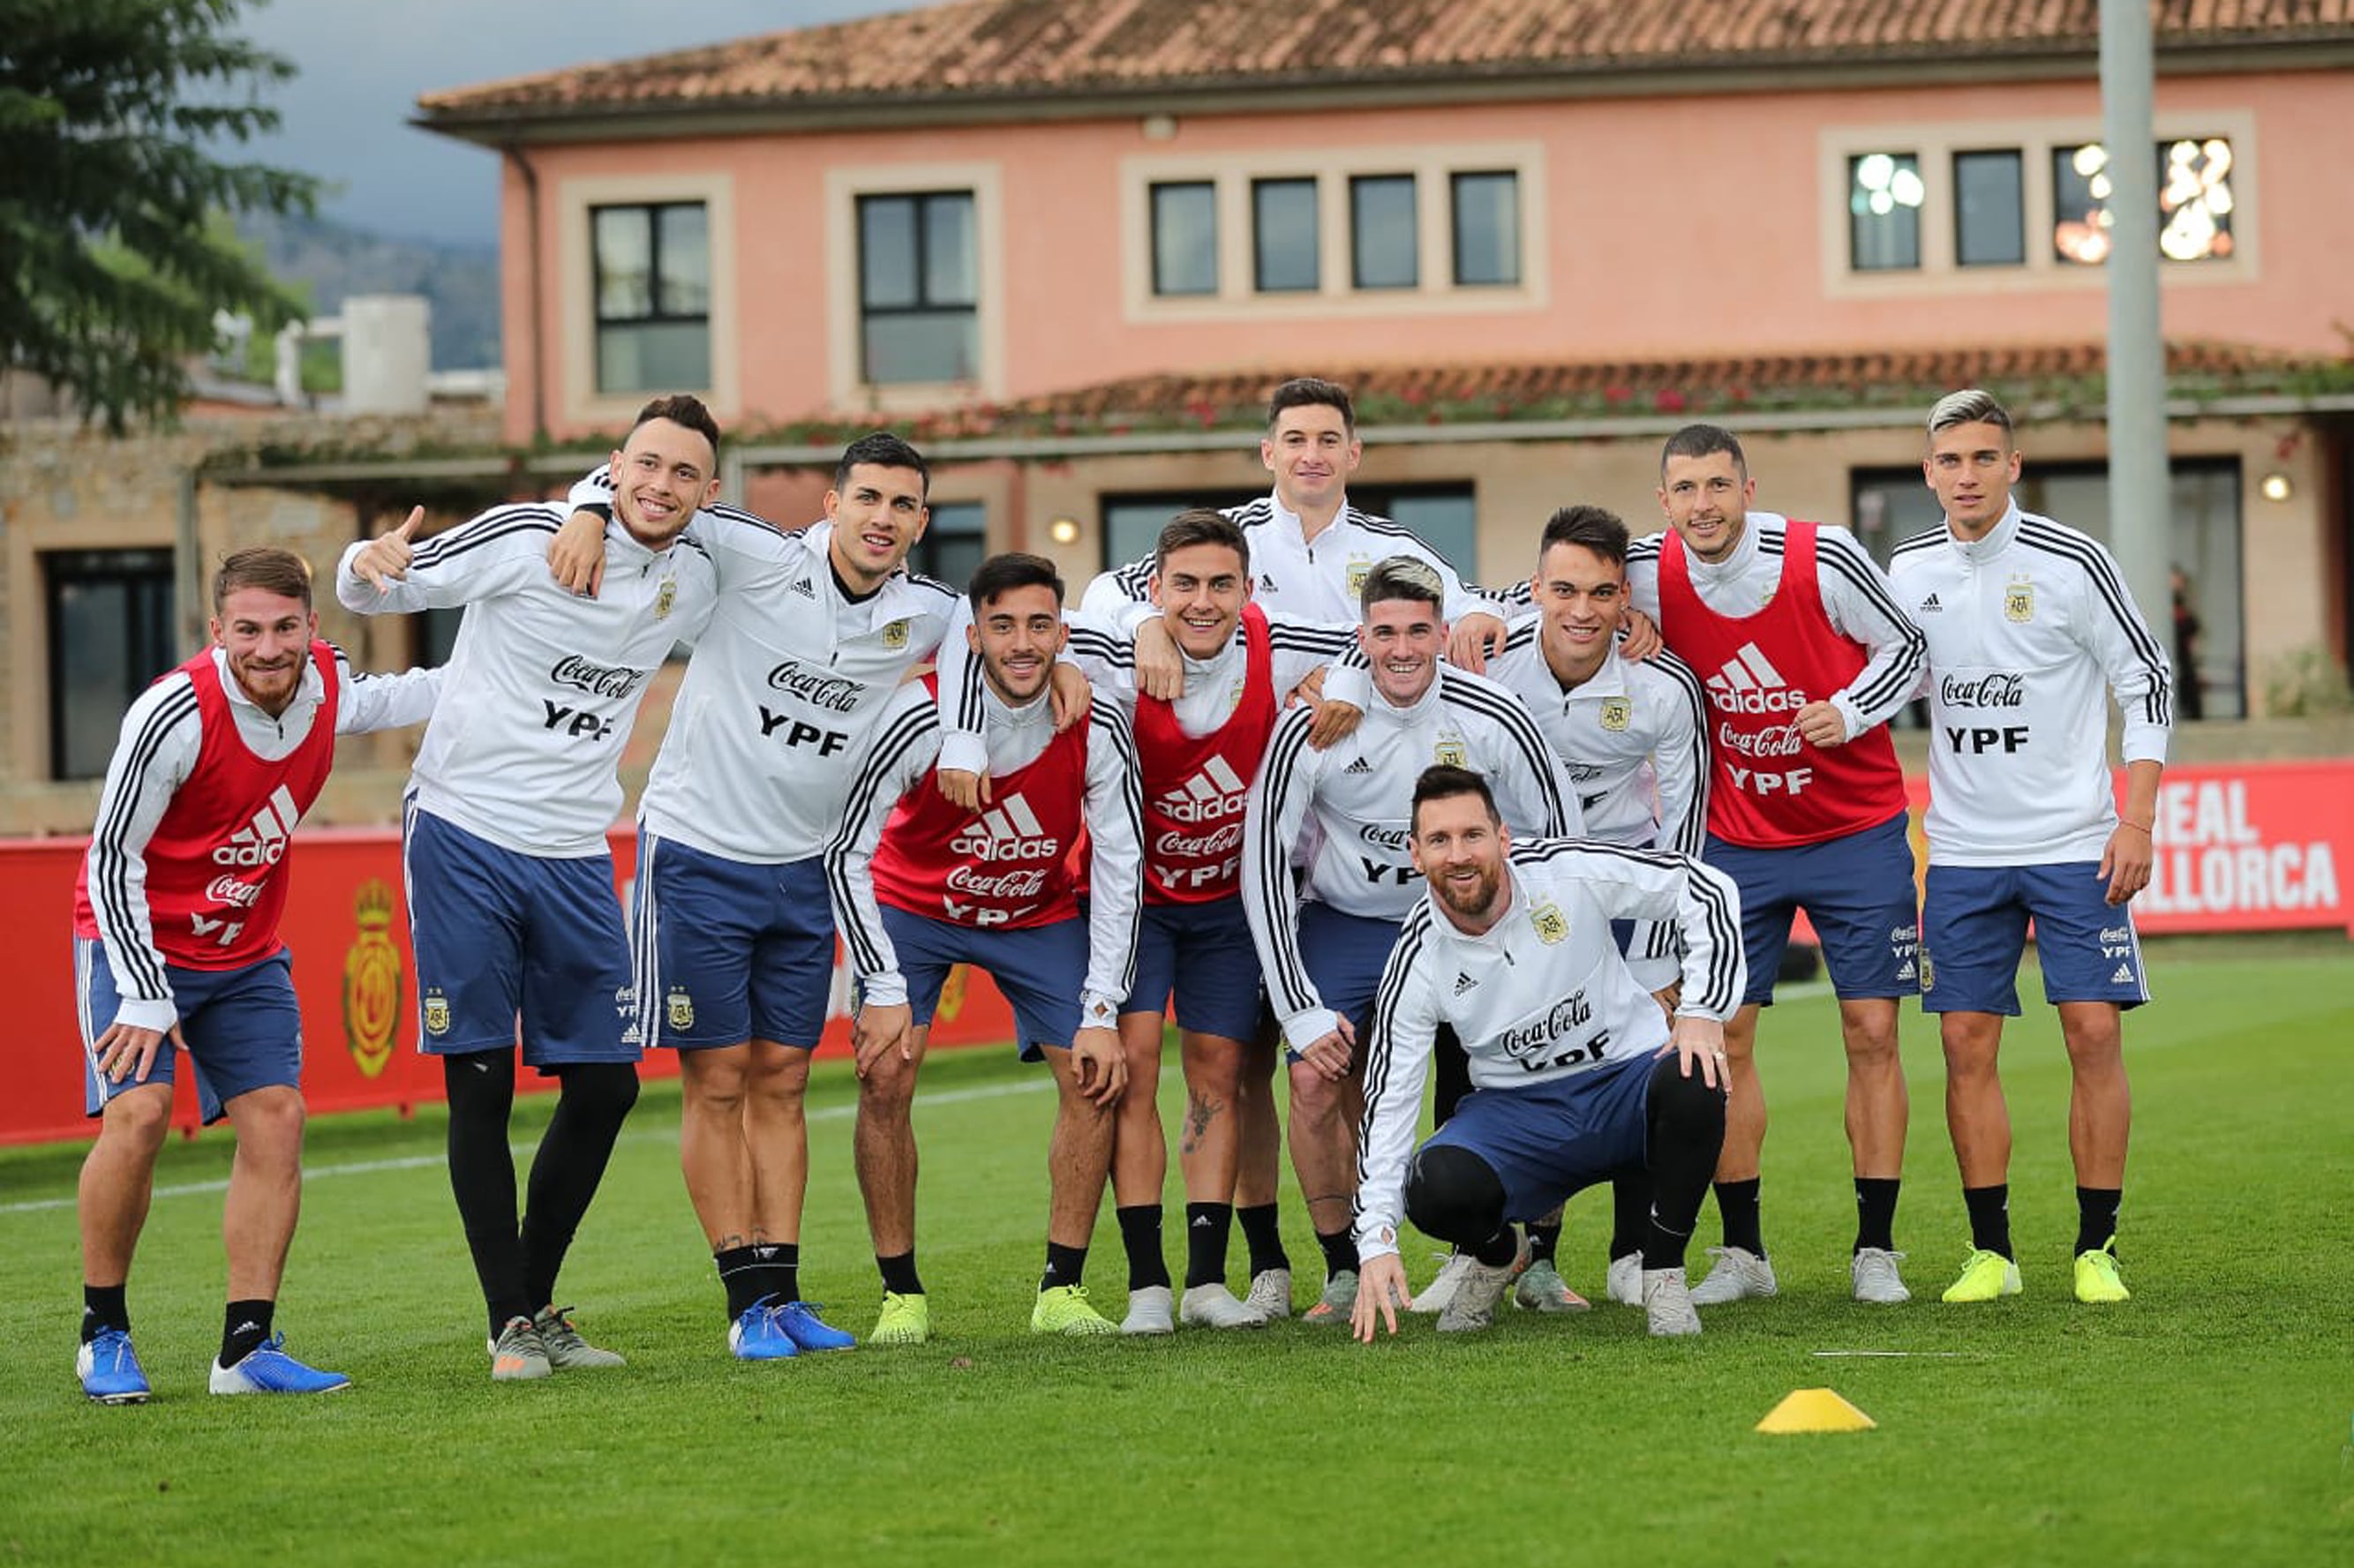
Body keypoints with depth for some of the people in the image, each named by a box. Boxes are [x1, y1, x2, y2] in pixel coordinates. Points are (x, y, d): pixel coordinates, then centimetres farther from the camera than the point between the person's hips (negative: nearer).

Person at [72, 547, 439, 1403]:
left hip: (246, 954, 6)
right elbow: (112, 858, -20)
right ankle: (102, 1333, -4)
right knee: (137, 1113, -20)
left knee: (276, 1118, -6)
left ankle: (247, 1348, -1)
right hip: (136, 940, -6)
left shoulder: (325, 685, -8)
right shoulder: (175, 715, -27)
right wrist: (145, 997, -22)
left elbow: (385, 699, 20)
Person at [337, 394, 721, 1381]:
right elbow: (372, 592, -4)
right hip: (462, 836, -5)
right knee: (481, 1088, -5)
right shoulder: (526, 538, -10)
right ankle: (509, 1324, 4)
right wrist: (370, 566, -28)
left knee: (606, 1086, 5)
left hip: (575, 856, 5)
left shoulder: (692, 575, 6)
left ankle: (538, 1305, 20)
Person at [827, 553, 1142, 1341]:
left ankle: (1062, 1291, -1)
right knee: (885, 1077, -17)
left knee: (1094, 1077, -11)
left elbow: (1118, 871, -13)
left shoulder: (1096, 729, -23)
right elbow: (845, 854, -21)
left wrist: (1102, 1012, -17)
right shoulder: (921, 718, -30)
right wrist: (885, 989, -23)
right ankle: (901, 1297, -5)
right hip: (913, 906, -2)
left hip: (1042, 914, 2)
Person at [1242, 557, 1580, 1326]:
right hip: (1343, 922, 0)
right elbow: (1264, 861, -12)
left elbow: (1562, 841, -5)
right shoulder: (1313, 727, -19)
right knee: (1317, 1081, -16)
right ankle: (1344, 1272, 2)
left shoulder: (1494, 720, -18)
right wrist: (1300, 1008, -14)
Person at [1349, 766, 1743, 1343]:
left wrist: (1703, 1012, -19)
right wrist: (1376, 1241, -17)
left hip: (1628, 1079, 0)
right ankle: (1495, 1257, 11)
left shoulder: (1567, 874, -16)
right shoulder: (1418, 961, -12)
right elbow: (1389, 1099, -9)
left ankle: (1662, 1273, -11)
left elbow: (1705, 889, -8)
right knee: (1434, 1188, -30)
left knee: (1693, 1084, -35)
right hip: (1520, 1111, 1)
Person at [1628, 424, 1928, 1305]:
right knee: (1723, 1035, -3)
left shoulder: (1823, 557, -15)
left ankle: (1876, 1250, 5)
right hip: (1735, 841, 2)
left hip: (1857, 832, -2)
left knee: (1872, 1034, -3)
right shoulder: (1650, 577, -9)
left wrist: (1849, 711, -20)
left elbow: (1905, 648, -3)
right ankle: (1742, 1252, 7)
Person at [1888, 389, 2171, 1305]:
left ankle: (2096, 1248, 2)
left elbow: (2147, 683, -3)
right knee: (1966, 1042, -1)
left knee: (2094, 1031, -7)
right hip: (1961, 851, 3)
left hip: (2075, 843, -3)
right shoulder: (1908, 571, 4)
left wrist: (2137, 820, -8)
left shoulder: (2069, 563, -7)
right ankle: (1991, 1251, 7)